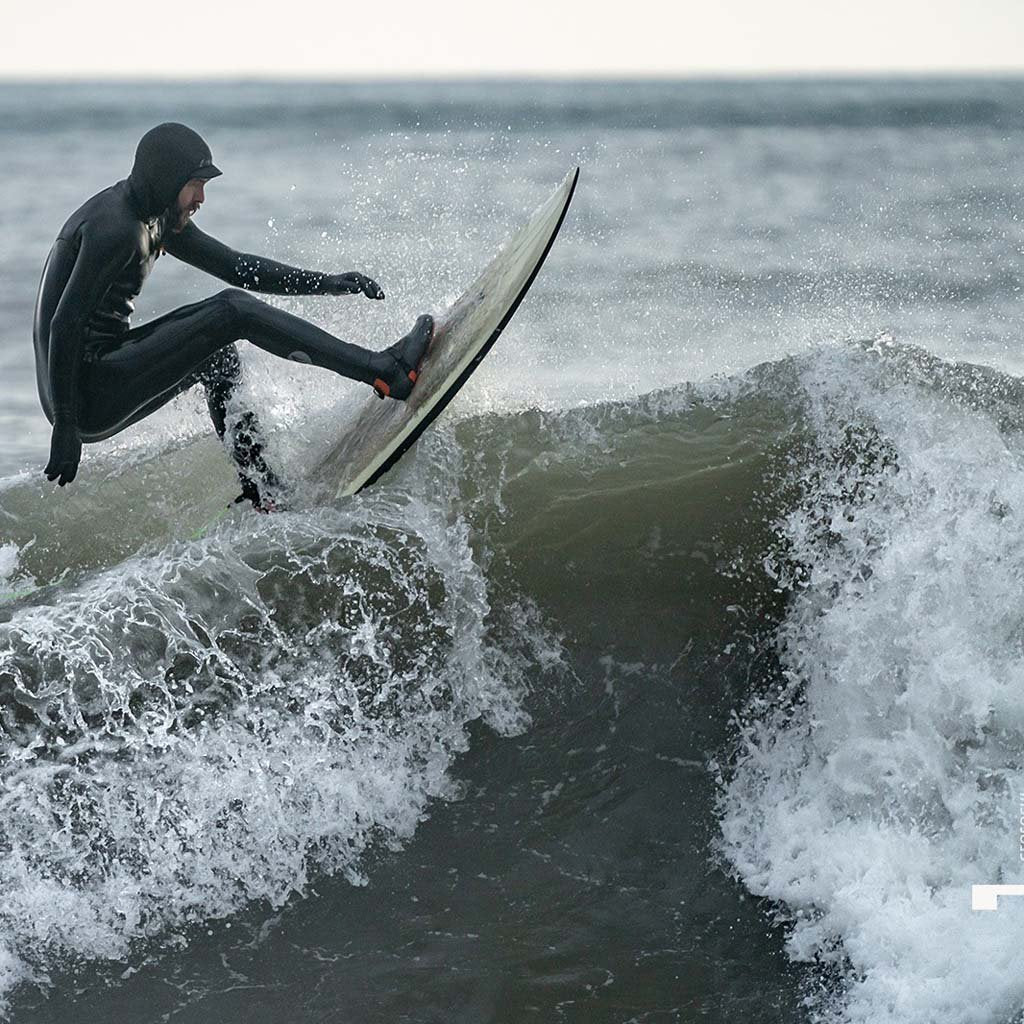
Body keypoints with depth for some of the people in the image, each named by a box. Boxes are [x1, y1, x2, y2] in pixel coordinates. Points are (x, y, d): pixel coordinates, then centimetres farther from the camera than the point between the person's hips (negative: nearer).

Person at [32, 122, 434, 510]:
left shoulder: (154, 216, 14)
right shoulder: (116, 229, -17)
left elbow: (235, 266, 20)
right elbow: (65, 324, -23)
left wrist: (326, 282, 11)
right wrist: (65, 427, -25)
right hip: (88, 400, -10)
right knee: (234, 310, -14)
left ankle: (260, 489, 13)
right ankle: (384, 372, -14)